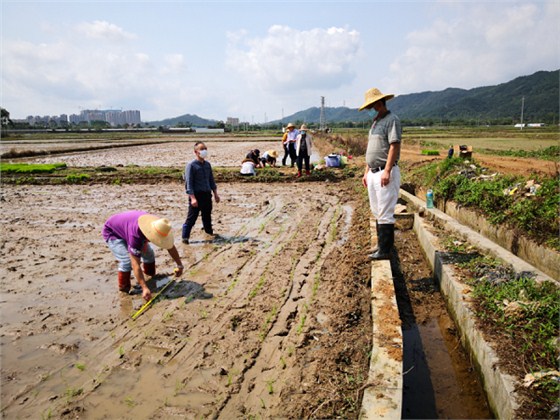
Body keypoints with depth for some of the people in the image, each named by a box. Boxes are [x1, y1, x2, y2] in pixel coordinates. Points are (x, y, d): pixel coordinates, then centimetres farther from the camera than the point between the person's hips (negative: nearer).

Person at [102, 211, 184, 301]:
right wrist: (144, 288, -45)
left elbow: (170, 246, -11)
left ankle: (151, 275, 28)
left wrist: (180, 265, -7)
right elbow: (135, 265, -43)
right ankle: (124, 289, -4)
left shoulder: (157, 225, -25)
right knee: (127, 260, -23)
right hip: (112, 232, -6)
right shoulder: (135, 235, -44)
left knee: (148, 253, 1)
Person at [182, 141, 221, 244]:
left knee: (207, 215, 19)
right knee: (192, 217, -3)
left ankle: (209, 232, 37)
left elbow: (211, 180, 19)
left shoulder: (207, 164, 10)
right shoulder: (191, 165, -10)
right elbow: (189, 183, -14)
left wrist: (215, 193, 17)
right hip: (196, 194, -6)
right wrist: (192, 198, -21)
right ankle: (185, 237, 5)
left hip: (207, 194, 6)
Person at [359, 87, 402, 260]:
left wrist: (387, 171, -24)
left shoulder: (392, 119, -8)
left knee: (385, 213, -7)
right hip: (373, 173, 10)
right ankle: (382, 245, 24)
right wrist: (366, 172, 19)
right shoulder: (375, 121, 20)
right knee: (377, 212, 14)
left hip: (385, 173, -10)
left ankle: (384, 251, -2)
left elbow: (395, 146, -17)